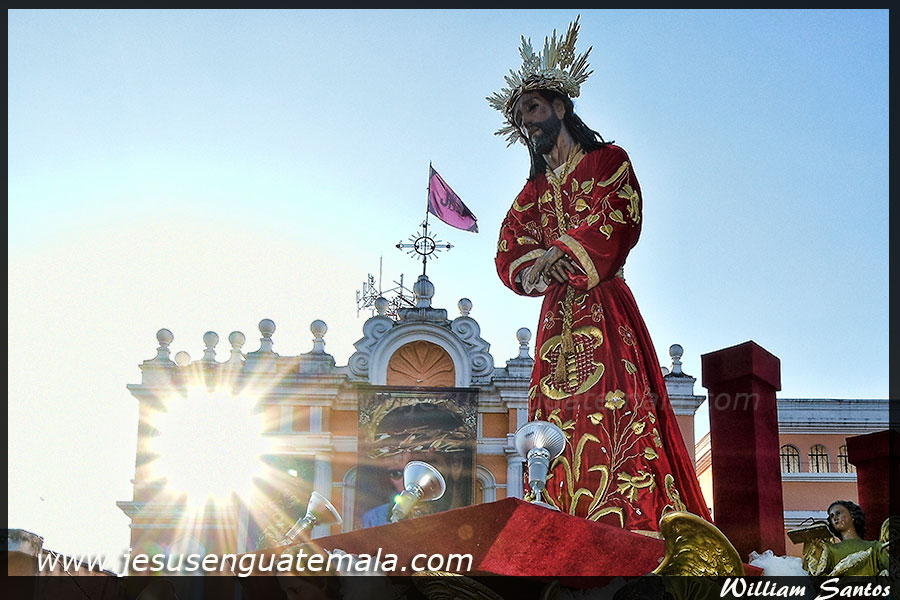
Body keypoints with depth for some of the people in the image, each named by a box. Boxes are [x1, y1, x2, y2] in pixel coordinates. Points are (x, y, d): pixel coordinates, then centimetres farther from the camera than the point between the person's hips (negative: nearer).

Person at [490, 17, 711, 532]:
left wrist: (559, 252, -10)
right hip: (556, 315, 5)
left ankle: (635, 528, -22)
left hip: (604, 307, -4)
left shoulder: (608, 160, 11)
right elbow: (508, 254, 13)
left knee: (615, 412, -17)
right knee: (560, 422, -6)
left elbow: (620, 219, -6)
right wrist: (538, 265, -9)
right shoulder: (534, 191, 24)